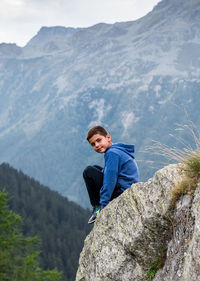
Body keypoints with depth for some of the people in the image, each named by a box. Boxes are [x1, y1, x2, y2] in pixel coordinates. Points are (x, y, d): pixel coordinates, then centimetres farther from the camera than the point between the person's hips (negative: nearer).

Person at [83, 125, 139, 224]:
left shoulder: (112, 153, -15)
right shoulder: (118, 150, 17)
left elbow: (110, 180, -19)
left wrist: (104, 205, -17)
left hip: (122, 192, -11)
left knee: (88, 172, -6)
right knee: (96, 169, 24)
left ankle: (98, 208, -3)